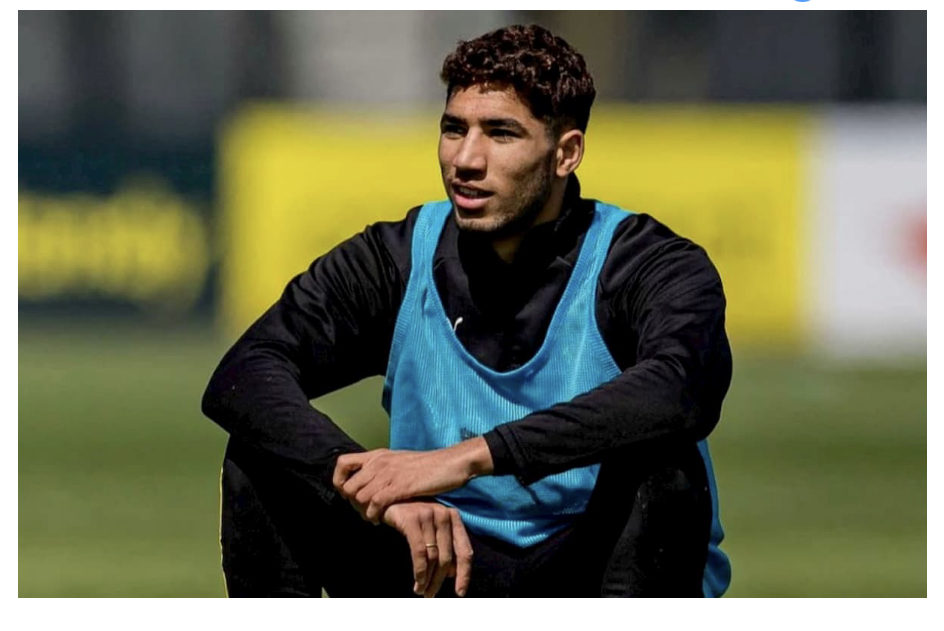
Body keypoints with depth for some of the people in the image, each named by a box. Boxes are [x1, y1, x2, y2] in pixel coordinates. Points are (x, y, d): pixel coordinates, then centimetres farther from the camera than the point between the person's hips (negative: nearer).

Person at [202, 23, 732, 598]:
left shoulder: (648, 266, -11)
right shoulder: (400, 259, -1)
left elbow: (683, 389, -36)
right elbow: (240, 377, -14)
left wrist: (468, 455, -43)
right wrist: (383, 491, -34)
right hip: (443, 571, 3)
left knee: (655, 462, -34)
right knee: (261, 453, -15)